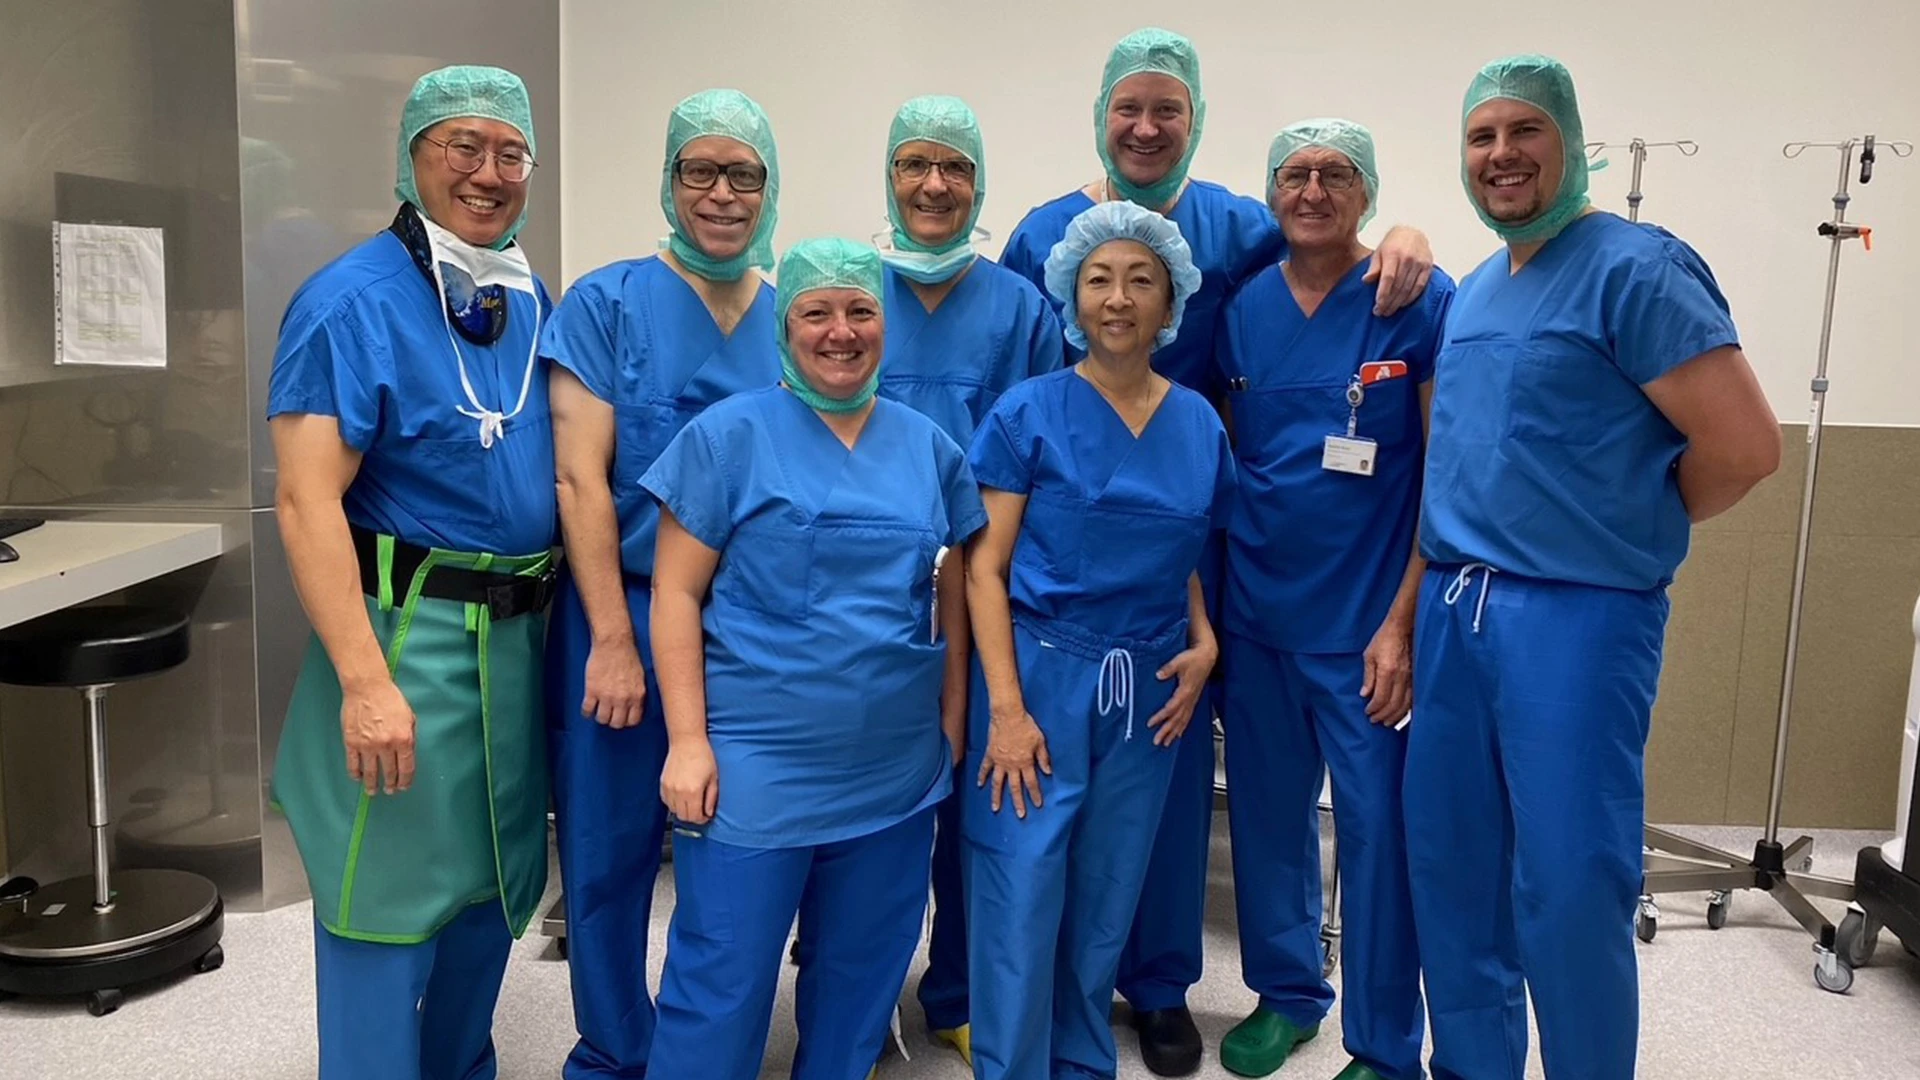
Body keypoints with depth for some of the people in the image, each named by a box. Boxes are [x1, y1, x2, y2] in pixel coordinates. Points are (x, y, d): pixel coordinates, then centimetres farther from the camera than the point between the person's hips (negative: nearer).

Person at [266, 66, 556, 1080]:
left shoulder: (534, 302, 10)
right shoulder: (351, 299, -11)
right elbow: (307, 501, -18)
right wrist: (365, 680, -24)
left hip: (519, 635, 7)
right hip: (409, 634, -7)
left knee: (493, 887, 19)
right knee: (389, 903, 3)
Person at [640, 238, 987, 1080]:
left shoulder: (929, 447, 8)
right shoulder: (730, 434, -5)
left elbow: (955, 593, 14)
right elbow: (676, 594, -7)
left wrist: (952, 718, 8)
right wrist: (688, 740, -13)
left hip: (895, 769, 5)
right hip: (755, 763, -4)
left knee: (863, 972, 18)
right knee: (722, 980, 3)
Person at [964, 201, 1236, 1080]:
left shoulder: (1200, 425, 6)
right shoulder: (1029, 411, -4)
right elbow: (985, 567, -7)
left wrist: (1205, 645, -3)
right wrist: (1005, 707, -14)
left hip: (1149, 687, 4)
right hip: (1042, 671, -3)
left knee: (1105, 905, 14)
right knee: (1021, 904, -2)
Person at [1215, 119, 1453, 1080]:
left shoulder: (1422, 303, -6)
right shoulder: (1240, 307, 5)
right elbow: (1219, 460, 10)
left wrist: (1403, 621, -13)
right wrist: (1206, 604, 4)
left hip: (1365, 622, -4)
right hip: (1253, 614, 4)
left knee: (1376, 829, 3)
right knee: (1266, 812, 14)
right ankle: (1284, 992, 35)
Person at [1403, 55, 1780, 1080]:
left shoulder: (1635, 267, -10)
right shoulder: (1472, 293, 14)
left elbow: (1745, 445, -15)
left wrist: (1619, 528, -2)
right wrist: (1450, 573, 13)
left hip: (1576, 615, -7)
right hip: (1452, 607, 8)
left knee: (1568, 888, 0)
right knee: (1449, 867, 14)